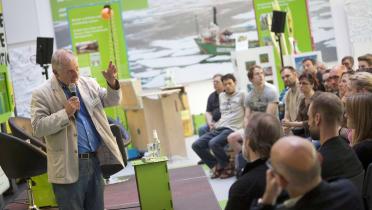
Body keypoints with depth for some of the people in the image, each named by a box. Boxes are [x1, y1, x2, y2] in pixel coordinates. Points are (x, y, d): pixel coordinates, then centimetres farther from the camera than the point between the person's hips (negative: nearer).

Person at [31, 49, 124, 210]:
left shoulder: (88, 84, 8)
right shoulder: (42, 94, -8)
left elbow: (111, 101, 14)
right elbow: (38, 128, -14)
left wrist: (112, 83, -6)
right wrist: (66, 113, -20)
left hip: (96, 160, 5)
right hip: (69, 166, -5)